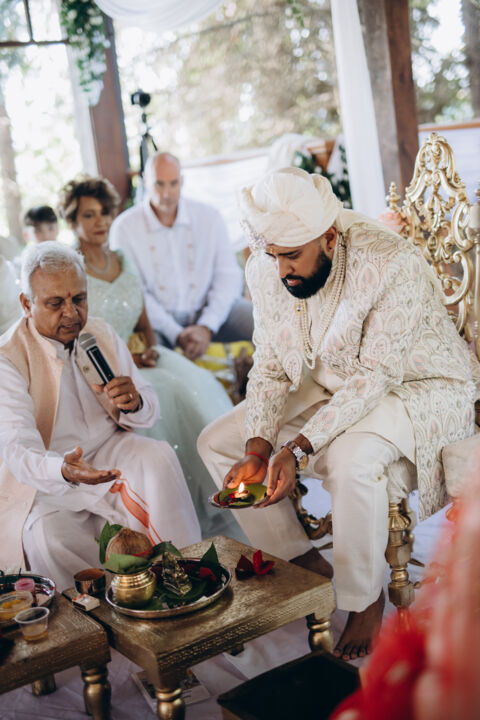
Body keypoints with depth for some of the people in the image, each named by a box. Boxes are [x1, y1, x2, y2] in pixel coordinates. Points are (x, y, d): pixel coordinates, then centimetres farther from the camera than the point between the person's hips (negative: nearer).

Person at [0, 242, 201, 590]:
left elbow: (150, 413, 4)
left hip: (109, 453, 4)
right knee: (48, 537, -32)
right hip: (48, 479, -3)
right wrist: (64, 471, -49)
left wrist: (134, 402, -22)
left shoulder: (102, 334, 2)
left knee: (160, 455, -26)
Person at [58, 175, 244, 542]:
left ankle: (215, 498, -16)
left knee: (199, 386, -22)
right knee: (165, 397, -31)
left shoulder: (123, 261, 16)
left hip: (140, 357, 6)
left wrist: (149, 348, -4)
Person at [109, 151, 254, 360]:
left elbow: (229, 275, 1)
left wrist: (206, 327, -14)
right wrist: (176, 334, -16)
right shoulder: (125, 227, -3)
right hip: (156, 319, -2)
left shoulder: (208, 217, 4)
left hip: (208, 311, 3)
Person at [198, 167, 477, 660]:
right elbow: (270, 368, -5)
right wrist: (258, 451, -20)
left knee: (350, 460, -38)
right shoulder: (264, 270, -10)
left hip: (418, 387, -6)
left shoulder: (392, 264, -30)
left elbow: (375, 376, -30)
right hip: (328, 387, 7)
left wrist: (298, 449, -39)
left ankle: (366, 597, -10)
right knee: (216, 442, -3)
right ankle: (299, 559, 12)